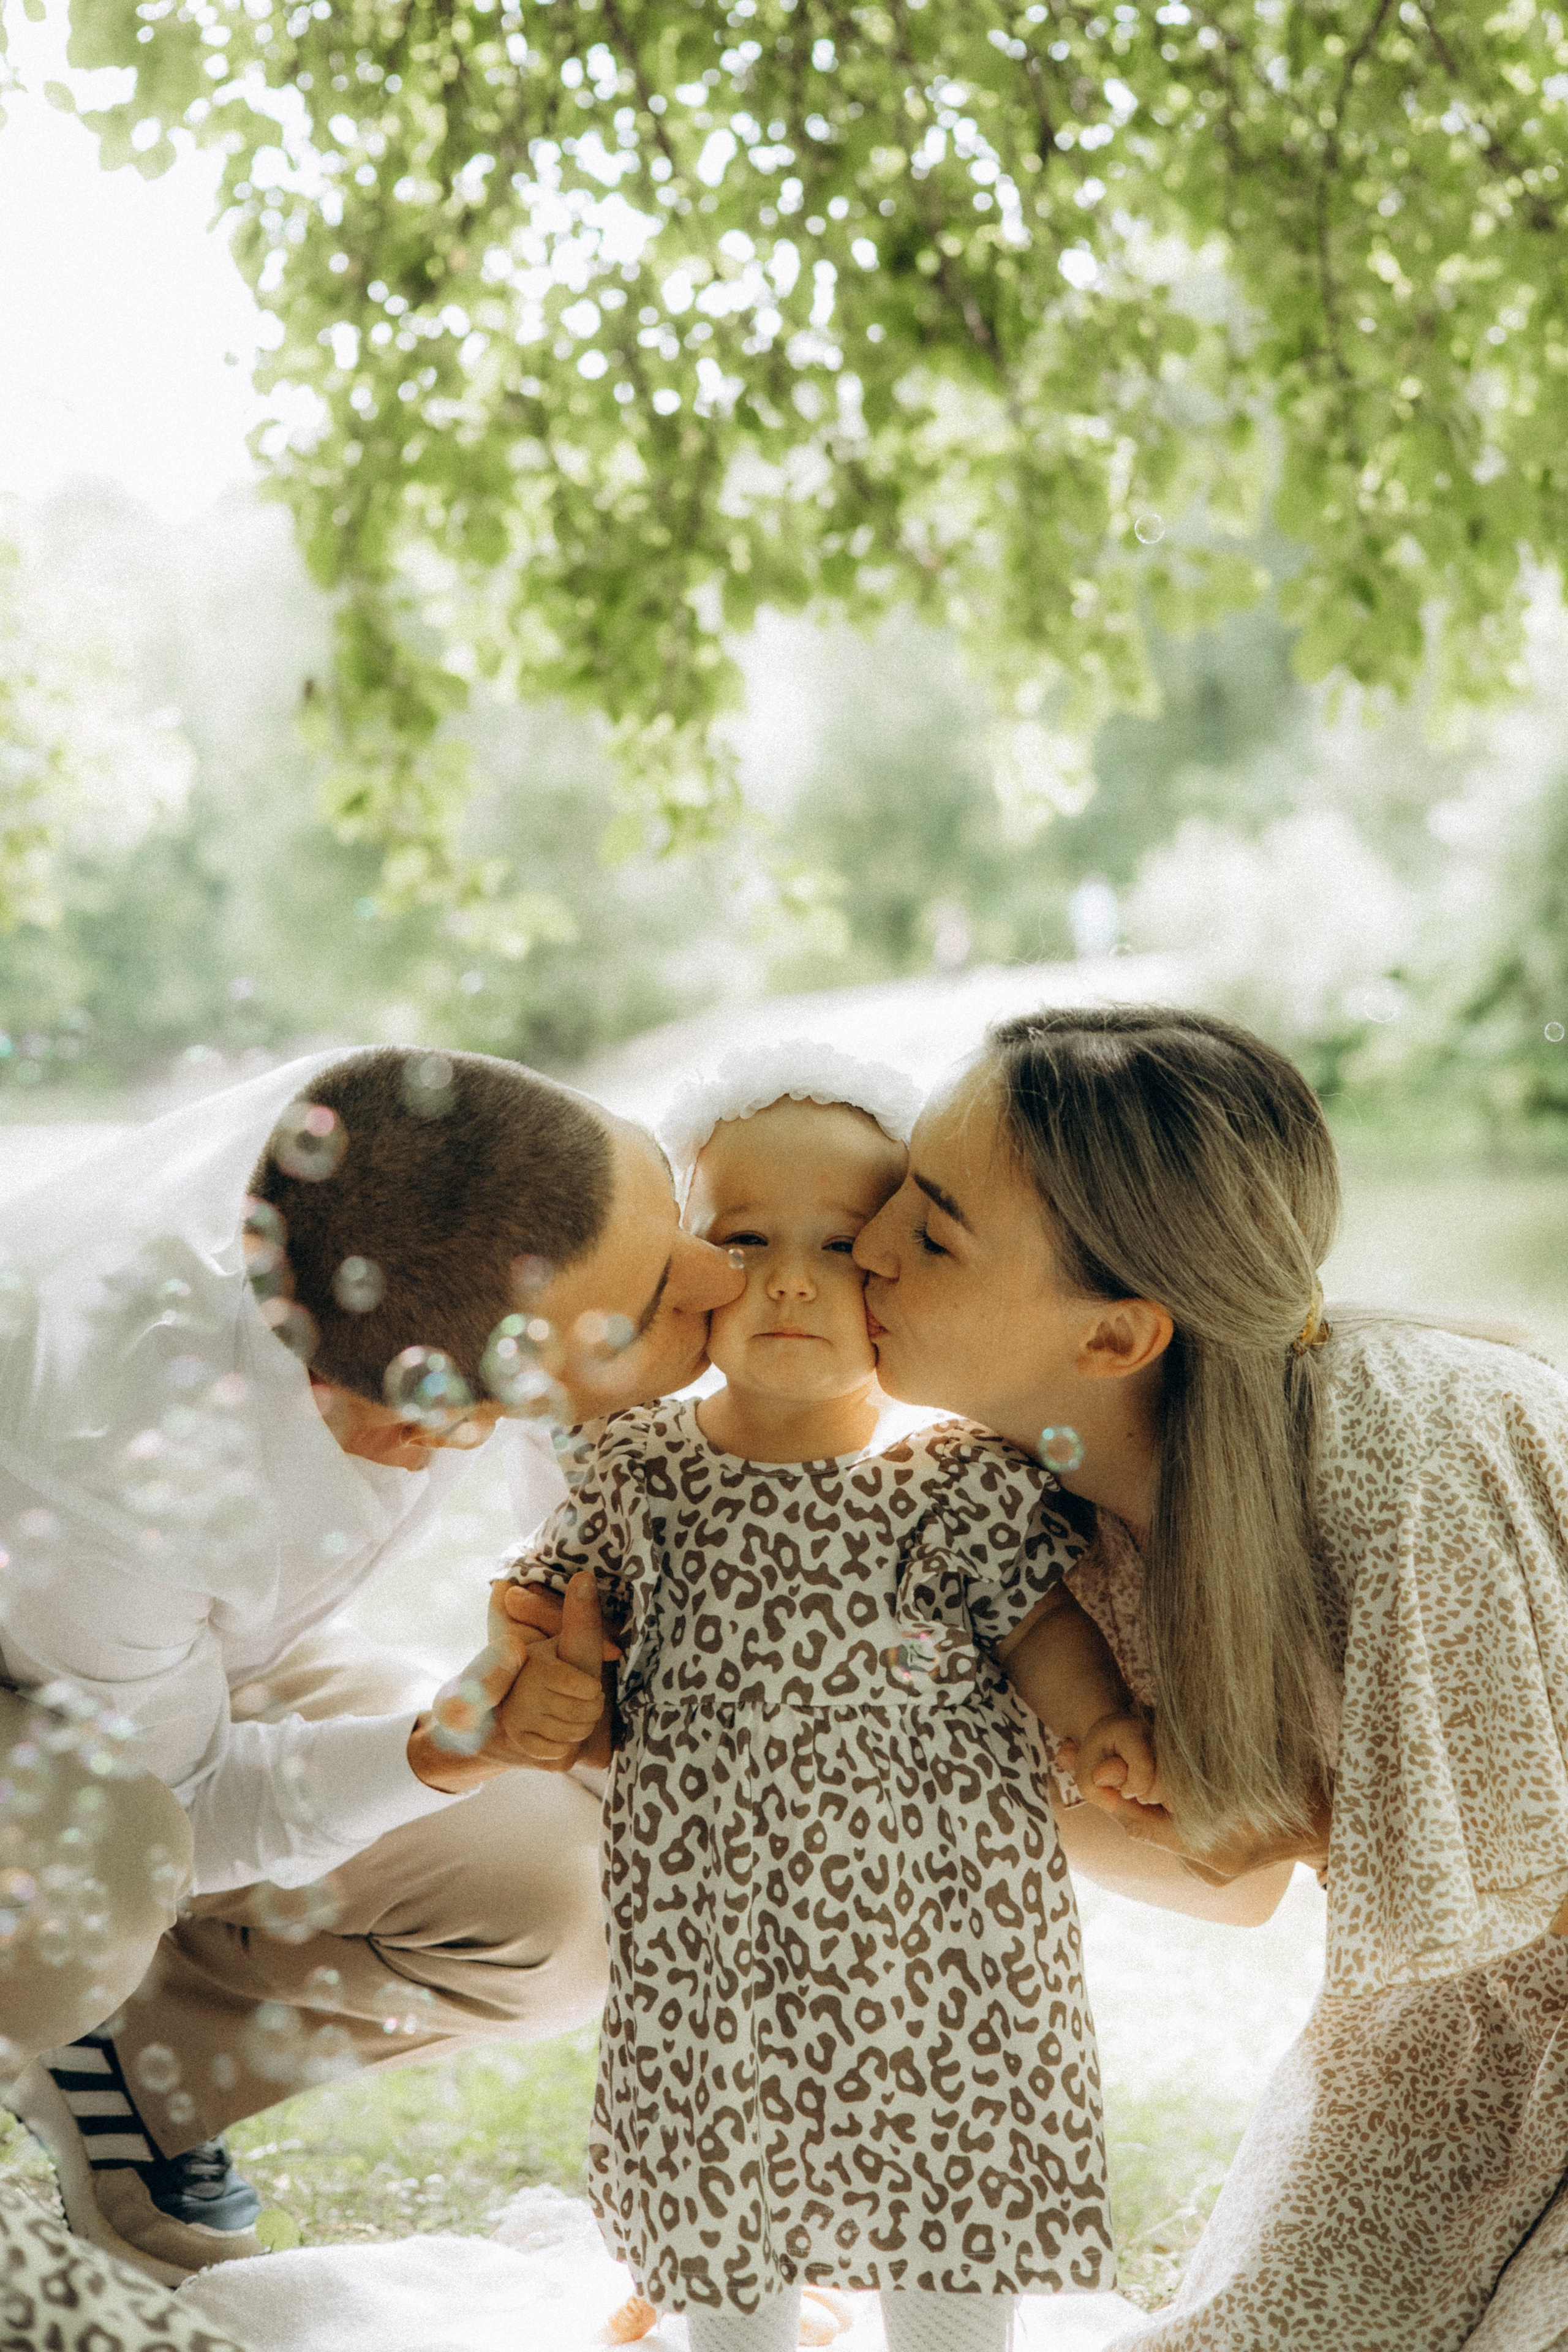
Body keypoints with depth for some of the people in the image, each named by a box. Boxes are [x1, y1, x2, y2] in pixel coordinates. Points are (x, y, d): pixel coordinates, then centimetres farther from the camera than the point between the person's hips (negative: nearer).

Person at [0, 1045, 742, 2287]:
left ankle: (121, 2058, 10)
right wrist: (442, 1758, -38)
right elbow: (179, 1802, -23)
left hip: (223, 1641, 5)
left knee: (570, 1899, -11)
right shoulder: (108, 1476, -45)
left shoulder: (438, 1141, -31)